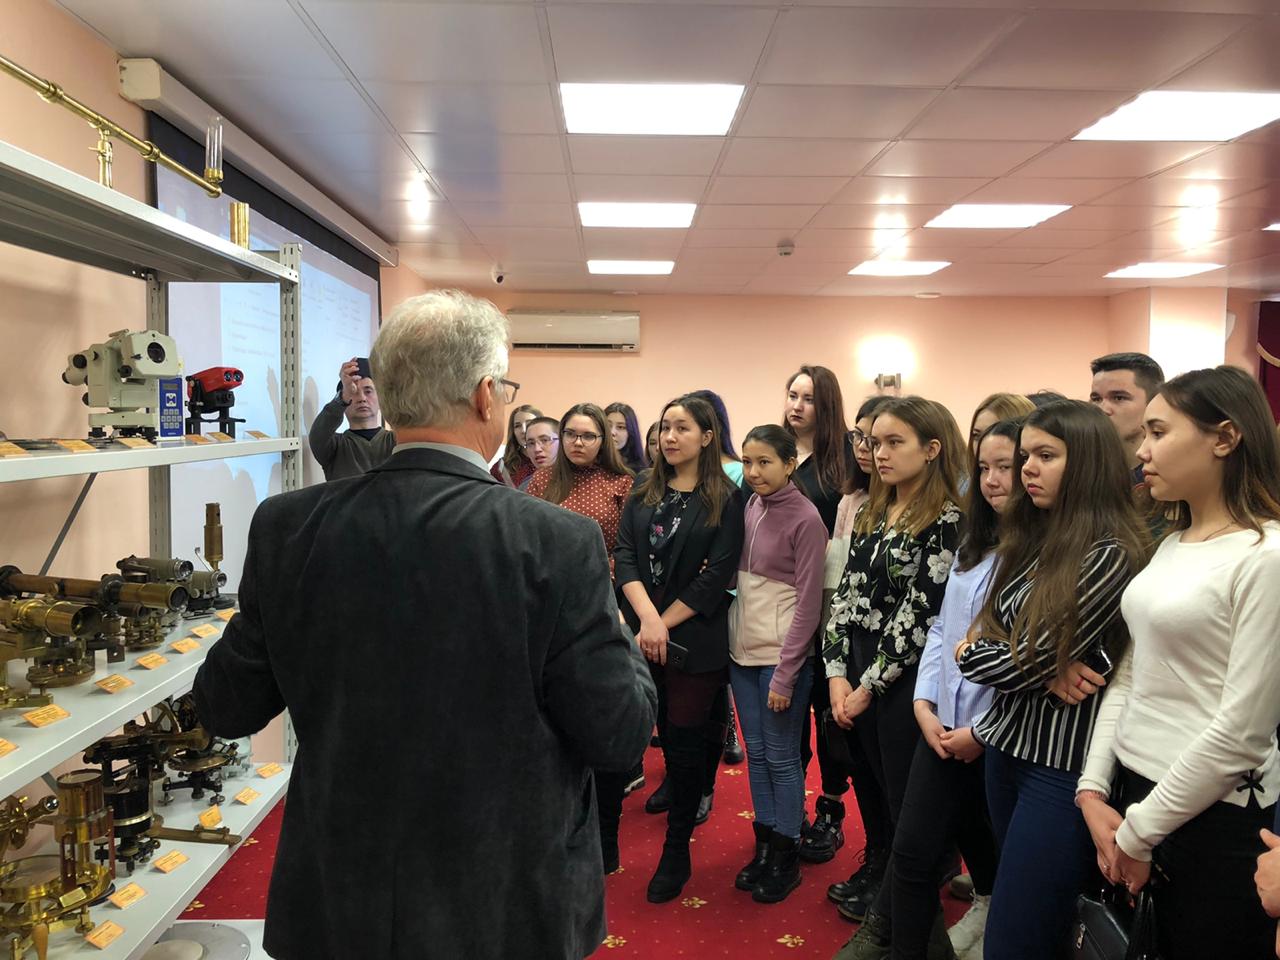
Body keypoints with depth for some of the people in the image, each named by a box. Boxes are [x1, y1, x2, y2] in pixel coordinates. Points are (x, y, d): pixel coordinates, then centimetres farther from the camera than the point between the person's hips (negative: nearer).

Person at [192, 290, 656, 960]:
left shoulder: (285, 527, -12)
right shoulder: (556, 543, -22)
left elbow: (224, 710, -2)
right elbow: (621, 736, -15)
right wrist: (619, 637, 3)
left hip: (335, 905, 3)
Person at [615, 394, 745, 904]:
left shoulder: (725, 499, -4)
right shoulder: (643, 491, 8)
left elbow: (716, 576, -9)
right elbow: (624, 555, -1)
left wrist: (664, 624, -11)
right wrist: (647, 616, -15)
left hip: (694, 639, -3)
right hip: (642, 632, 3)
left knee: (686, 743, 5)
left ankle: (676, 852, 20)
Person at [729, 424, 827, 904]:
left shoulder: (805, 519, -12)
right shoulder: (750, 507, 6)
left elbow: (808, 603, -12)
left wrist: (785, 675, -13)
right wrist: (735, 639, 3)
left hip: (781, 654, -6)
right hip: (742, 648, 6)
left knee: (781, 758, 5)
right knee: (756, 753, 15)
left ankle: (786, 859, 22)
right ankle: (764, 848, 29)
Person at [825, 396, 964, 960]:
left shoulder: (948, 521, -13)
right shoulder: (870, 513, 9)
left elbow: (919, 613, -16)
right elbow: (846, 593, 7)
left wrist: (870, 685, -13)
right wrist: (837, 673, -2)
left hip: (906, 681, -7)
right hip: (858, 678, 7)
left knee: (906, 808, 8)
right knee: (881, 798, 17)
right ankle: (906, 912, 34)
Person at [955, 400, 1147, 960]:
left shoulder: (1111, 555, -17)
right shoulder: (1034, 539, 8)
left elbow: (1028, 663, -19)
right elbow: (994, 632, 8)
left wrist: (969, 656, 0)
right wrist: (1050, 671, -12)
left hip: (1062, 765, -7)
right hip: (1008, 745, 8)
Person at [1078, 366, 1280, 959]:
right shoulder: (1170, 545, 8)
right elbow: (1127, 679, 8)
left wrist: (1139, 832, -12)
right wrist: (1094, 792, -1)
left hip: (1212, 817, -7)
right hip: (1131, 793, 7)